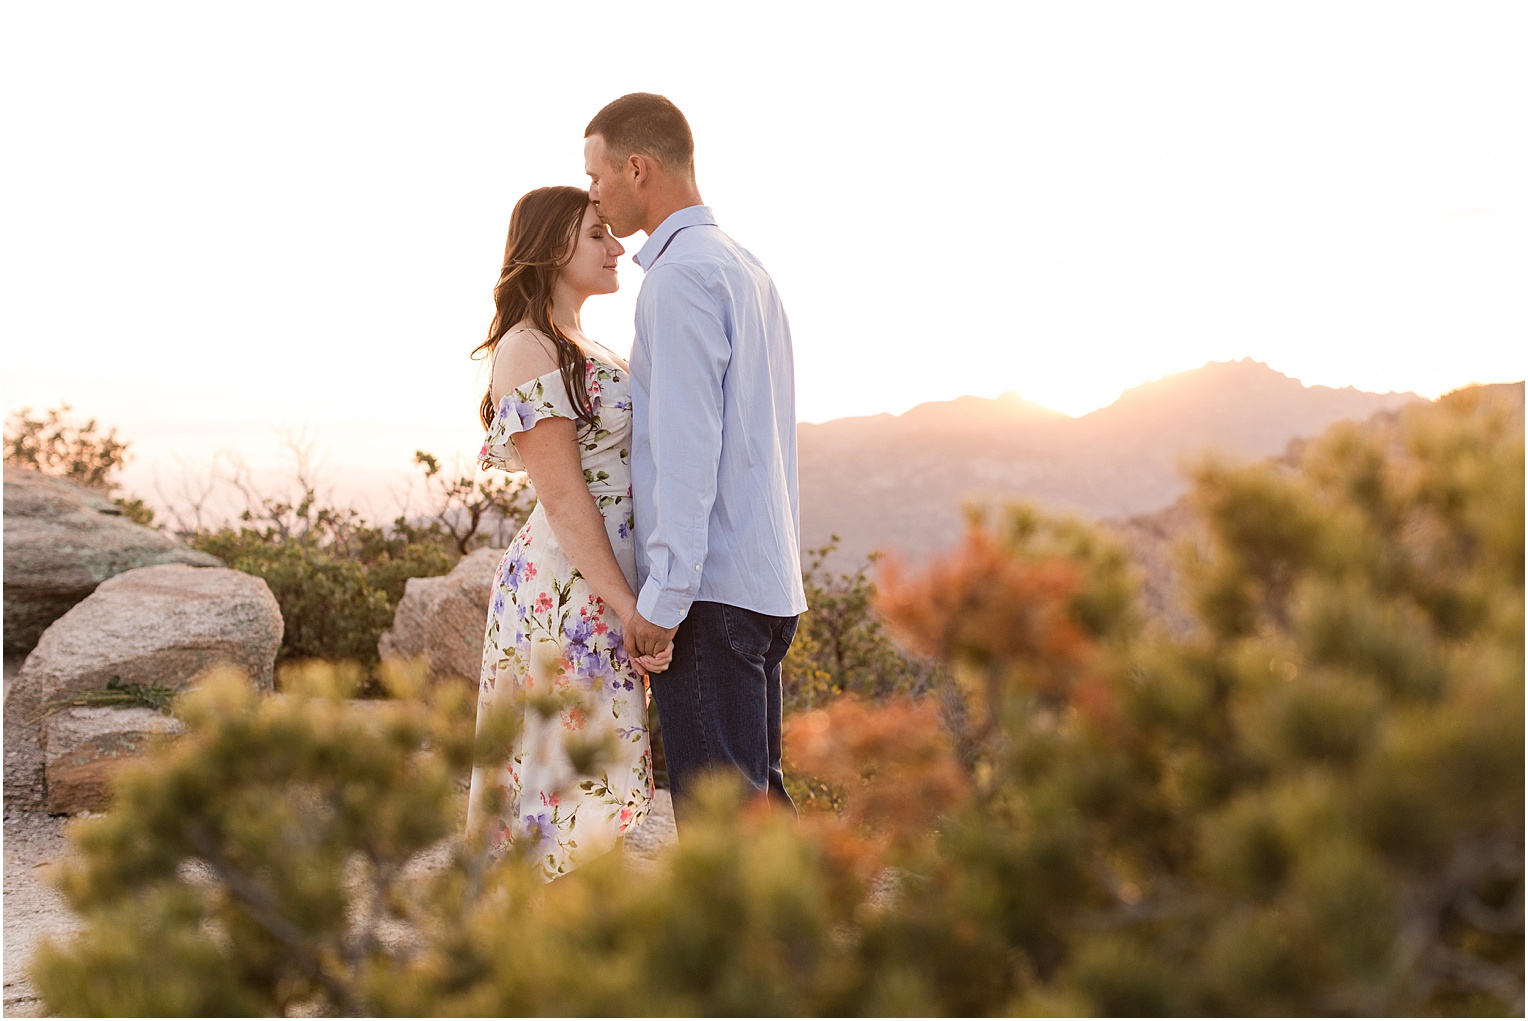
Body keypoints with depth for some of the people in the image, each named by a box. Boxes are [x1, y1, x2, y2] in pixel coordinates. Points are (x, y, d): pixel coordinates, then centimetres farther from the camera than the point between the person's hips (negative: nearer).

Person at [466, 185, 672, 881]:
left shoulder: (580, 349, 19)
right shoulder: (528, 350, -10)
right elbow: (561, 496, -16)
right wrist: (628, 607, -19)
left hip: (606, 591, 9)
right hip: (569, 595, -9)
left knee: (598, 786, 12)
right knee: (567, 779, -5)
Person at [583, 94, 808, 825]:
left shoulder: (680, 273, -11)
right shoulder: (746, 268, 19)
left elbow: (688, 443, -19)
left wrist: (662, 596, -19)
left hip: (709, 587, -10)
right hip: (767, 578, 10)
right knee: (756, 792, 14)